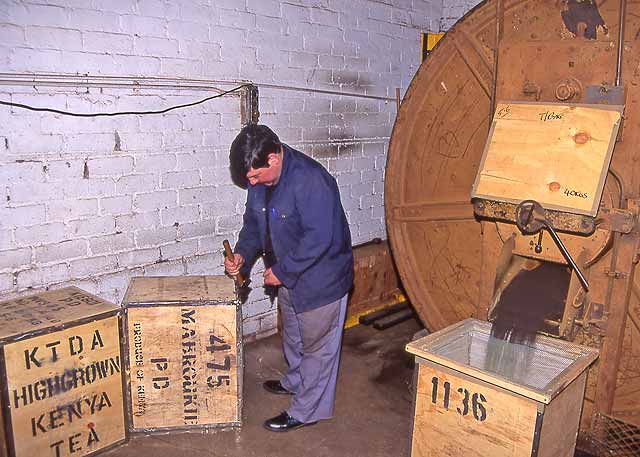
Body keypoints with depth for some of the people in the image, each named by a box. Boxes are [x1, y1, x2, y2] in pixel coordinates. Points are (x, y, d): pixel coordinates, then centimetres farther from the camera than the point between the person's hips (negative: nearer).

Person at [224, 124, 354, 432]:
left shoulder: (310, 179, -30)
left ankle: (306, 412, 23)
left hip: (321, 278, -9)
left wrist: (282, 270, -25)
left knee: (317, 344, 7)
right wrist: (242, 254, -9)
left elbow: (319, 237, -32)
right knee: (293, 336, 27)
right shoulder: (260, 181, -3)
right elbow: (253, 223, 9)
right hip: (289, 277, 9)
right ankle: (296, 381, 51)